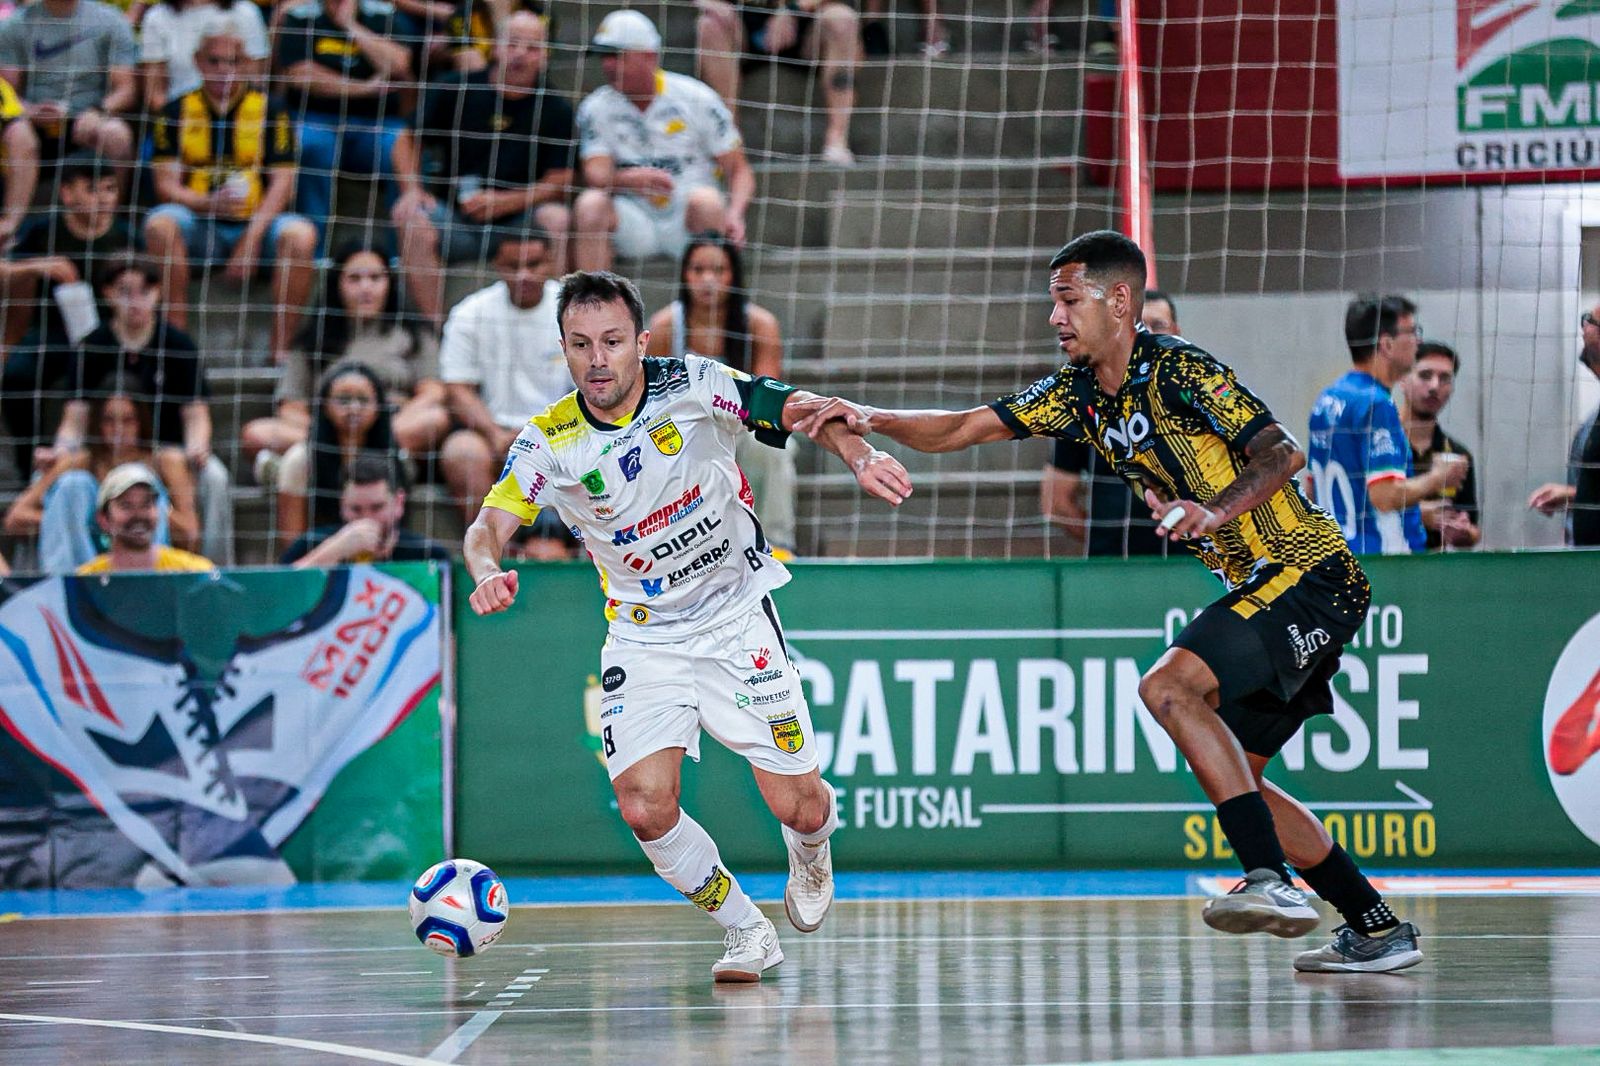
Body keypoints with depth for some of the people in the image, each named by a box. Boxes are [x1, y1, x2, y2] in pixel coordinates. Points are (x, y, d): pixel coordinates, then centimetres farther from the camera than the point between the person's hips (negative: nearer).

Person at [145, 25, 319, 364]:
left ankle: (280, 351, -28)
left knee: (300, 234, -32)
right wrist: (209, 203, -22)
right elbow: (166, 185, 0)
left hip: (256, 224, 0)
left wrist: (252, 239, -17)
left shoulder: (271, 111, 6)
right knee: (161, 223, -32)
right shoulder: (177, 112, 8)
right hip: (200, 228, 1)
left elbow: (282, 183, -2)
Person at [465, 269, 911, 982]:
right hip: (642, 637, 1)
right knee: (644, 809, -16)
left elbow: (802, 410, -14)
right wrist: (488, 570, -41)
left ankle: (810, 857, 36)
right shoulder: (548, 442, -11)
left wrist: (858, 455, -34)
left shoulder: (692, 387, -14)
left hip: (738, 615, -1)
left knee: (798, 808, -4)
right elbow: (488, 525, -18)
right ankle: (747, 932, 9)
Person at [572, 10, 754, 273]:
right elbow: (595, 175, -10)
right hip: (635, 219, 2)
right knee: (590, 203, -27)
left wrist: (734, 216, -25)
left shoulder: (696, 97, -2)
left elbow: (739, 170, -4)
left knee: (705, 199, -33)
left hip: (686, 220, -2)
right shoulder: (595, 108, 4)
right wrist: (630, 179, -33)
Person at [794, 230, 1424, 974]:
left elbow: (1281, 451, -22)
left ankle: (1272, 883, -30)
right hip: (1265, 587, 10)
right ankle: (1378, 930, 15)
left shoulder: (1178, 370, -15)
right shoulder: (1080, 394, 10)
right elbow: (963, 430, 10)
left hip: (1311, 573, -10)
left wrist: (1217, 509, -38)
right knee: (1229, 774, 9)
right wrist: (871, 419, -4)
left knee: (1169, 686, -25)